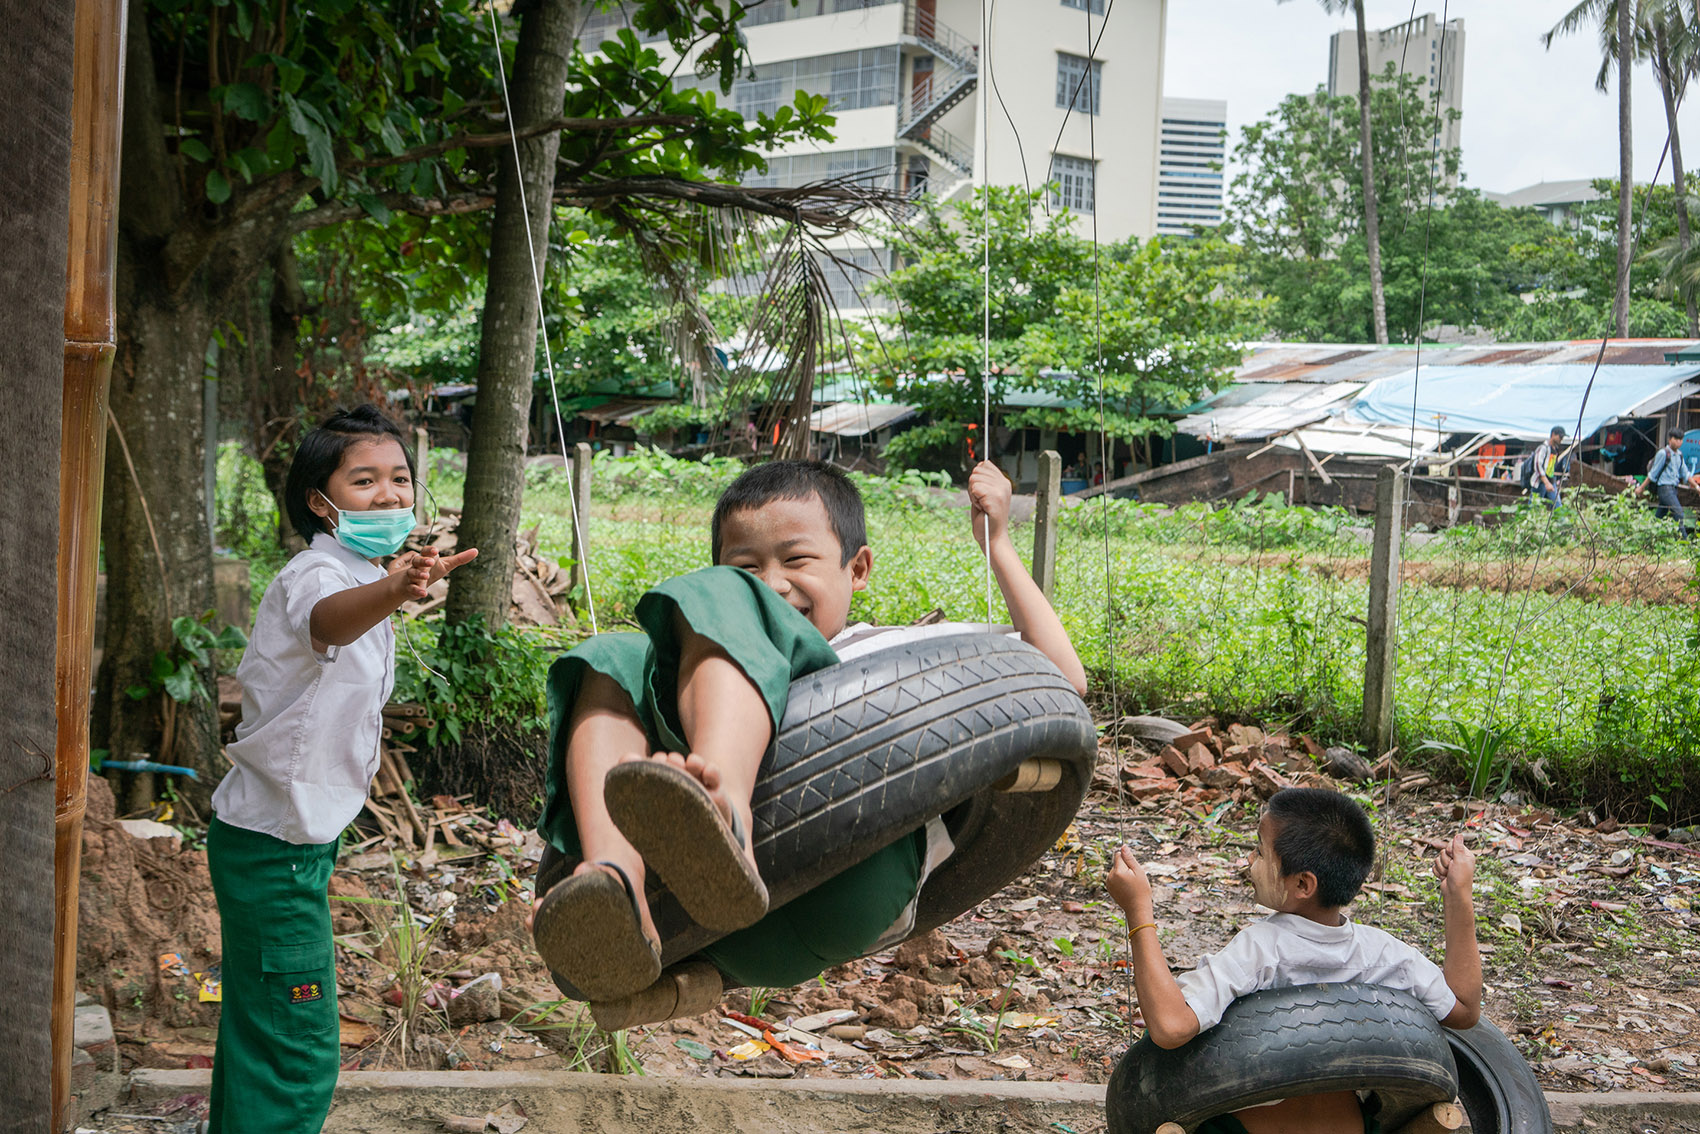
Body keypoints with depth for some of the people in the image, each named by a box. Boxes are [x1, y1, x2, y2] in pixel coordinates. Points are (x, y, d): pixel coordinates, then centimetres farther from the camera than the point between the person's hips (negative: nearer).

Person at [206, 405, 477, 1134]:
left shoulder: (365, 575, 8)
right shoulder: (317, 574, -23)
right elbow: (327, 620, -50)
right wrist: (394, 592, -70)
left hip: (299, 834, 10)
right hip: (276, 844, -10)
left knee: (259, 1028, 22)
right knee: (299, 1054, -7)